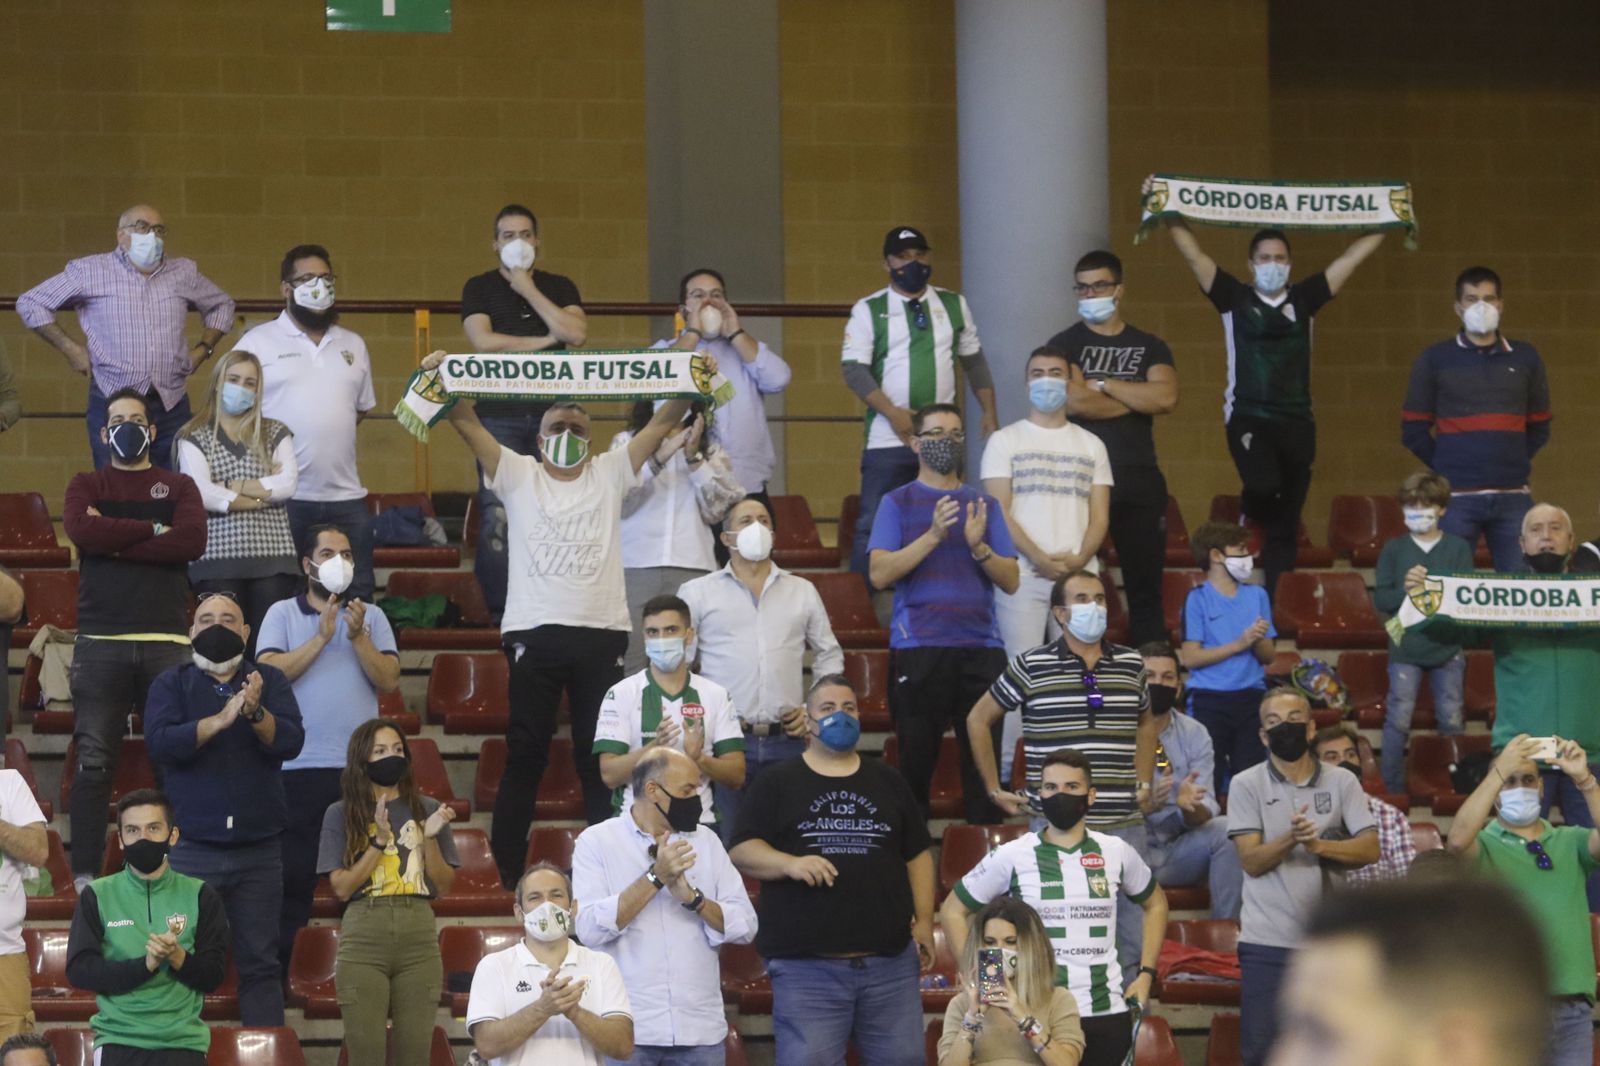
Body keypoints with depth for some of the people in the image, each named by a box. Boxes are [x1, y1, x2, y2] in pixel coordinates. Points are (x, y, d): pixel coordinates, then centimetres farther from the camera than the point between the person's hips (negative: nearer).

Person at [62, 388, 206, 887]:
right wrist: (152, 529, -4)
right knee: (94, 763, -6)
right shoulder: (86, 486, 16)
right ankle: (85, 874, -7)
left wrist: (114, 540, -5)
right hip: (100, 643, 0)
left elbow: (192, 541, -4)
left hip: (167, 640, 0)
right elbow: (80, 529, -7)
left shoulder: (178, 486, 16)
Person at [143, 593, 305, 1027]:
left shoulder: (269, 680, 9)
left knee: (260, 963, 2)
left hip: (259, 846, 1)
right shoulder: (172, 684, 7)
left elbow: (290, 741, -5)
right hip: (192, 848, -1)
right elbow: (160, 743, -10)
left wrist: (256, 713, -24)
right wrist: (221, 719, -21)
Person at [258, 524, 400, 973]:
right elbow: (269, 672, -8)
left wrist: (358, 636, -9)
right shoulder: (283, 614, 7)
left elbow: (389, 680, 2)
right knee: (292, 874, -2)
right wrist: (321, 637, -10)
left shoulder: (371, 616, 12)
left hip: (360, 768, 2)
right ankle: (277, 970, 4)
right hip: (298, 767, -2)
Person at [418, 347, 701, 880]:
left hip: (601, 634, 1)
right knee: (525, 756, 2)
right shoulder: (518, 474, 10)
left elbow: (662, 422, 8)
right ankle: (506, 872, 6)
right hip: (534, 632, -1)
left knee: (601, 758, 4)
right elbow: (467, 422, 1)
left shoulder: (610, 473, 13)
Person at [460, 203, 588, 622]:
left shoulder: (559, 287, 14)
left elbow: (576, 333, -4)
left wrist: (528, 290, -3)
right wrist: (545, 340, -3)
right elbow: (483, 341, -6)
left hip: (553, 413, 2)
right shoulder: (479, 288, 9)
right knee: (497, 517, -9)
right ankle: (498, 614, -5)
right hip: (499, 415, -1)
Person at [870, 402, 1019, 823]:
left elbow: (1010, 582, 9)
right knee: (916, 761, -2)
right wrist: (933, 536, -14)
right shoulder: (899, 502, 7)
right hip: (919, 646, -3)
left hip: (981, 646, 3)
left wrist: (978, 546, -9)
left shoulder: (984, 505, 15)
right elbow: (880, 574, -5)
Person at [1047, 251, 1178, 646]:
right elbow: (1073, 402, -13)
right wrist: (1139, 399, -4)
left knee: (1146, 584, 4)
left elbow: (1167, 398, -6)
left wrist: (1101, 384, -7)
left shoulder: (1149, 347, 13)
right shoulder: (1065, 345, 6)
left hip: (1140, 479, 3)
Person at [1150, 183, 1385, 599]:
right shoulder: (1234, 298, 6)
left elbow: (1352, 256, 14)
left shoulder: (1304, 299, 11)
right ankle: (1249, 516, 5)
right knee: (1264, 485, -30)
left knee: (1285, 526, 2)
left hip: (1297, 421, 3)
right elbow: (1192, 252, 1)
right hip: (1247, 418, -3)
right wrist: (1167, 212, -6)